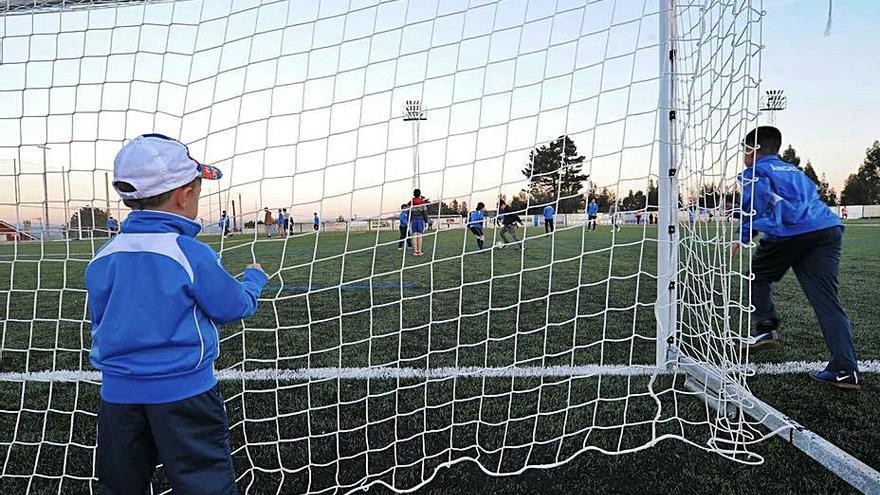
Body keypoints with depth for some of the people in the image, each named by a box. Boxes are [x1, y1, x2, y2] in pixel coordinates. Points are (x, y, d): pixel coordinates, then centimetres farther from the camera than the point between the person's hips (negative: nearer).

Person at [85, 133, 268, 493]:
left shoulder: (104, 258, 1)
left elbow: (100, 323, 11)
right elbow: (235, 306, -6)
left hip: (118, 393, 6)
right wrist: (254, 277, 14)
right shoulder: (192, 253, -16)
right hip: (184, 392, -5)